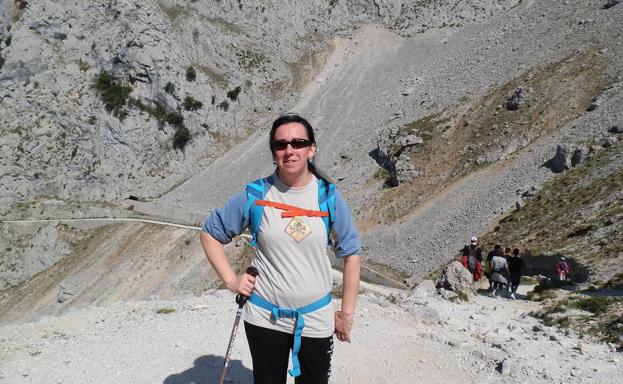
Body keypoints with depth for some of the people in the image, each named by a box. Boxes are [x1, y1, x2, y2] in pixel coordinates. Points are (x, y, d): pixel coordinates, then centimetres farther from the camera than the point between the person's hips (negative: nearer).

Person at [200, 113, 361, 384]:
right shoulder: (255, 196, -8)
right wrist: (231, 280, -6)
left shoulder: (328, 196, -7)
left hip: (316, 319, 0)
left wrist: (346, 314, 0)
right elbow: (209, 233, 3)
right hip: (265, 318, 0)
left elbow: (351, 254, 0)